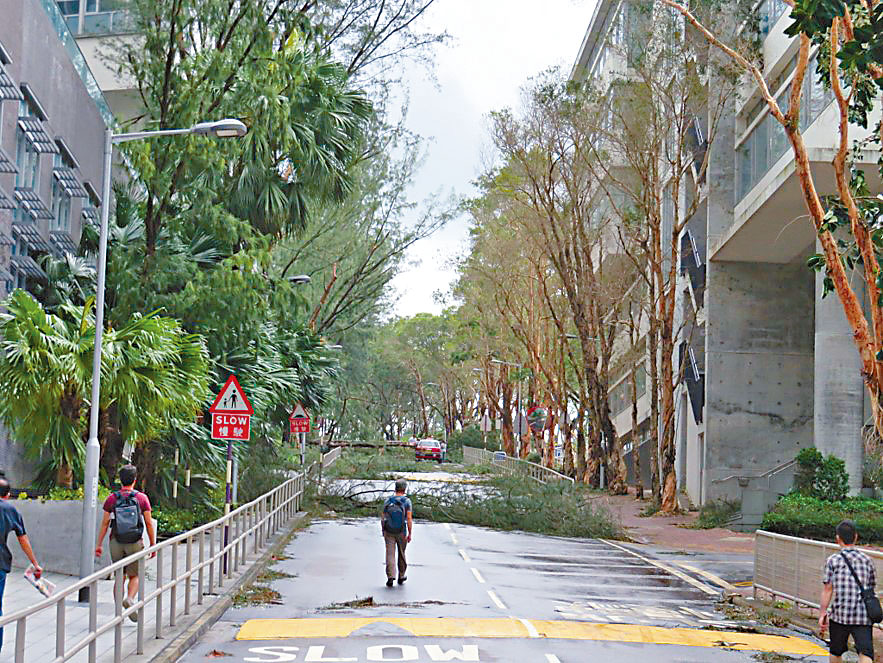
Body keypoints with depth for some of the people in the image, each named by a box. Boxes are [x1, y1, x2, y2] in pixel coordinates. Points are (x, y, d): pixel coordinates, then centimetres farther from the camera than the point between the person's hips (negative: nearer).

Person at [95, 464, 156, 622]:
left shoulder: (111, 499, -1)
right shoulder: (142, 498, -3)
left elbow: (105, 523, -1)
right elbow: (149, 523, -3)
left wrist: (99, 544, 5)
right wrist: (153, 544, 5)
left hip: (116, 542, 1)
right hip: (135, 543, -1)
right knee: (134, 576, 11)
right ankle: (129, 599, -18)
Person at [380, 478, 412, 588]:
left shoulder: (388, 501, -1)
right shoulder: (406, 501, -10)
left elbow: (383, 517, 4)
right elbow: (409, 519, -15)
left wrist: (383, 531, 18)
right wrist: (409, 534, -9)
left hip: (389, 532, 1)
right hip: (401, 533, -1)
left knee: (390, 554, 0)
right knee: (401, 554, 16)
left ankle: (390, 577, -14)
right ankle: (401, 576, 30)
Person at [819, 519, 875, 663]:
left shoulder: (833, 560, -2)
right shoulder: (866, 560, 7)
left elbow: (827, 590, -5)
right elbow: (871, 587, 15)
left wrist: (822, 614, 1)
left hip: (839, 614, -1)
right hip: (863, 615, 1)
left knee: (835, 651, 19)